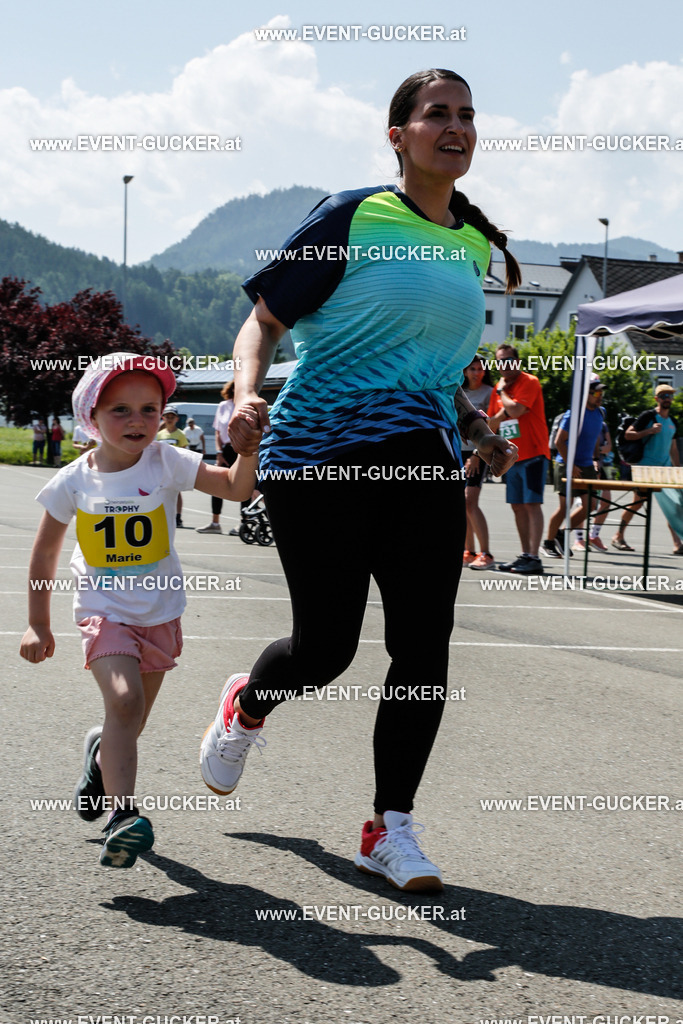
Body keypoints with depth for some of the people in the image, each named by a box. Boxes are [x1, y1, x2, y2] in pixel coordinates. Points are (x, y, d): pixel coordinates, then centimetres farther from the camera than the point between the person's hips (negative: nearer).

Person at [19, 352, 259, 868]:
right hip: (104, 609, -2)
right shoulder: (74, 481, -8)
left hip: (160, 612, 2)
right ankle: (121, 818, -25)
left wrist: (248, 446, -36)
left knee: (131, 723, 13)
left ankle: (102, 754, 49)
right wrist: (38, 625, 5)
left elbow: (236, 487, -16)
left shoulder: (167, 463, -9)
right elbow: (45, 554, 3)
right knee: (124, 700, -26)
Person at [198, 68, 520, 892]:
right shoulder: (351, 218, -2)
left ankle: (389, 829, 7)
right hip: (320, 450, -5)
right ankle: (247, 706, 34)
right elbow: (263, 321, -2)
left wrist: (478, 431, 11)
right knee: (325, 646, -2)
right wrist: (247, 396, -21)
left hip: (422, 460, 5)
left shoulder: (474, 244, 16)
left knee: (424, 646, -4)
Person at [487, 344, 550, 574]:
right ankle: (525, 555, 15)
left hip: (533, 454, -8)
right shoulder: (499, 388, 15)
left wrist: (502, 392, -6)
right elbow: (492, 425, 13)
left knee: (531, 504, -13)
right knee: (517, 506, 9)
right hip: (512, 457, 8)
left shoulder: (529, 382, -8)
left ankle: (534, 559, -17)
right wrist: (504, 412, -7)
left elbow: (516, 410, -23)